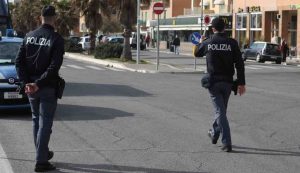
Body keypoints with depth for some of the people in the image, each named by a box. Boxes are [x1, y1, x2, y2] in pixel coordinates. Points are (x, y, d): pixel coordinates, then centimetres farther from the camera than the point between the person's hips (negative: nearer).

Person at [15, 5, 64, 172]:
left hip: (30, 87, 5)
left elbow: (19, 61, -1)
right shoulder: (56, 39, -11)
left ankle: (43, 153, 31)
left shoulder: (29, 36, 4)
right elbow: (54, 67, -20)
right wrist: (38, 84, -18)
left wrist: (26, 82, -6)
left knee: (37, 121, 19)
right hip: (48, 88, -5)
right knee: (45, 124, -1)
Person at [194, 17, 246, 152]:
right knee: (221, 109, 21)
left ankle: (227, 143, -10)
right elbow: (239, 64, -8)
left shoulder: (207, 43, -4)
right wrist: (241, 83, -4)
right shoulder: (232, 43, -5)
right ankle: (214, 134, 40)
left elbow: (197, 53, 18)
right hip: (227, 82, 2)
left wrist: (201, 43, 38)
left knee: (220, 111, -3)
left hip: (213, 82, -2)